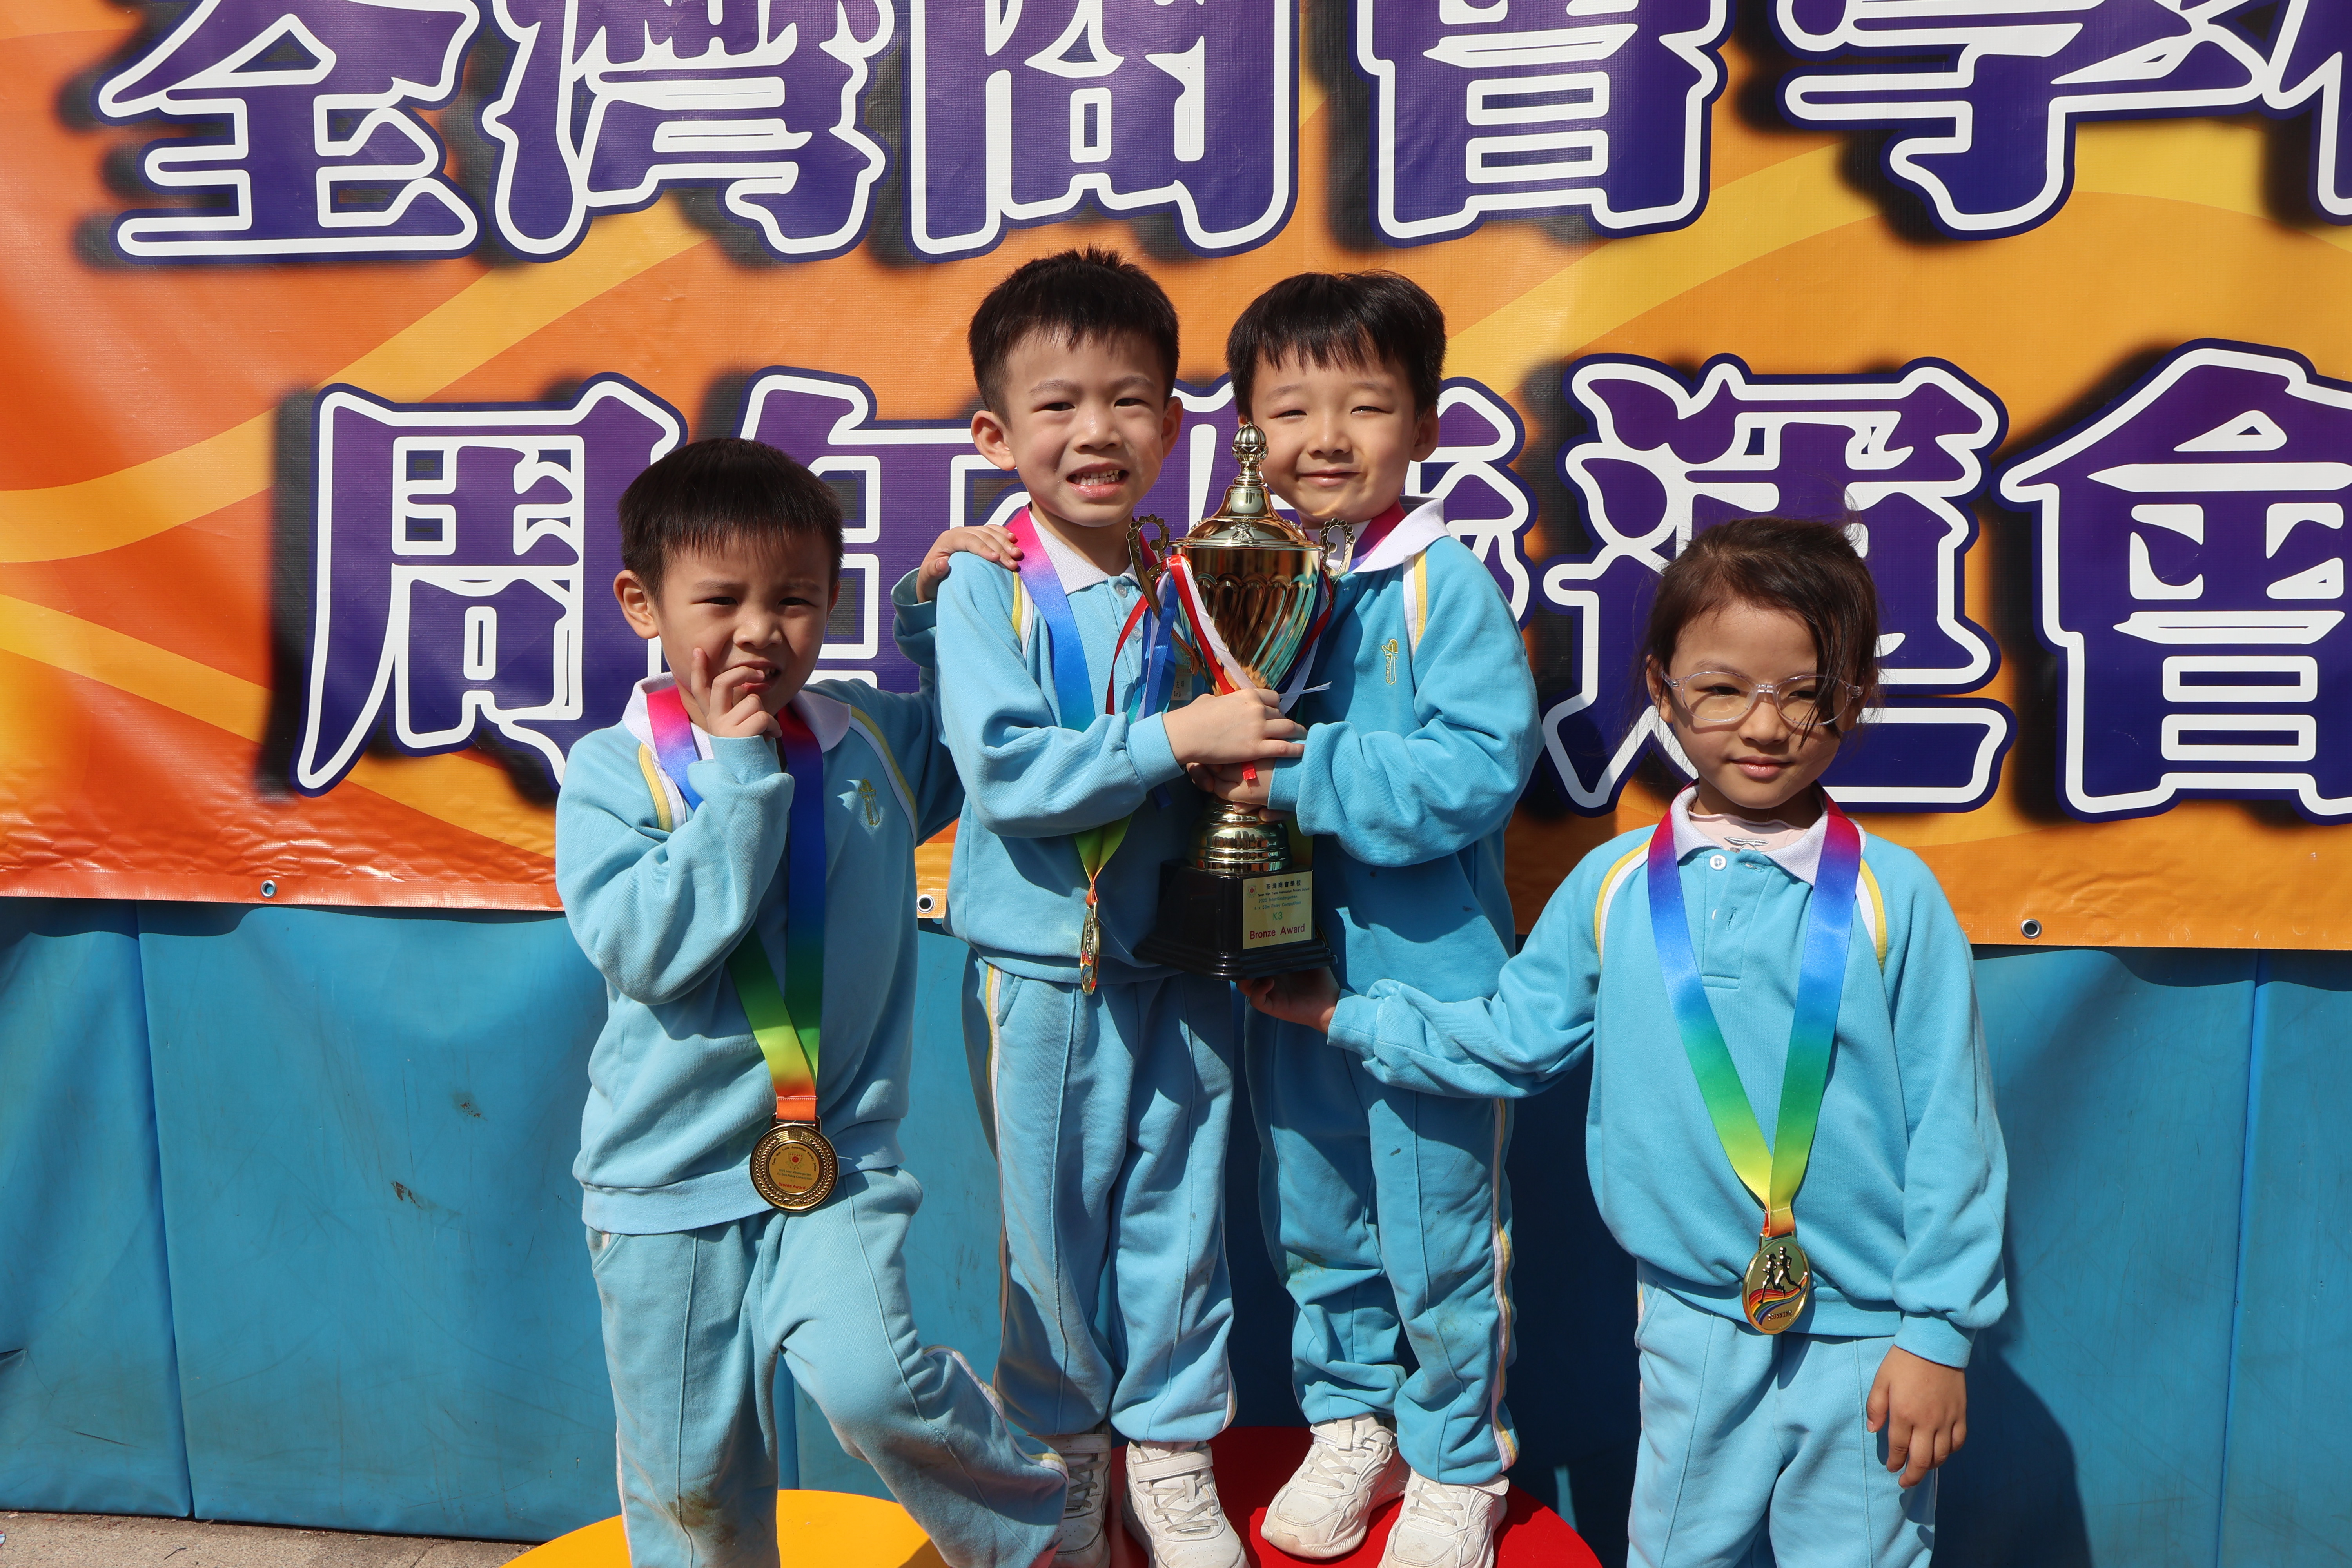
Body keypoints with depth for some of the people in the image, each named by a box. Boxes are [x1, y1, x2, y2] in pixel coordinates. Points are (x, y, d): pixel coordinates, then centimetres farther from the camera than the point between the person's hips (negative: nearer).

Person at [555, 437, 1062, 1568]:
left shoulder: (875, 735, 2)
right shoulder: (612, 774, -8)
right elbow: (645, 947, -20)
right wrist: (742, 777, -20)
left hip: (837, 1158, 1)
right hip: (667, 1177, 0)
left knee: (871, 1379, -20)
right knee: (688, 1474, 11)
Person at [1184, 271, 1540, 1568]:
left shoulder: (1445, 585, -13)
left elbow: (1483, 768, -22)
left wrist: (1304, 773, -24)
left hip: (1428, 971, -5)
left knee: (1440, 1240, 10)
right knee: (1311, 1222, 21)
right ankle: (1349, 1427, 43)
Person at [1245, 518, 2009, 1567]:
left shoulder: (1893, 897, -8)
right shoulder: (1612, 889, 0)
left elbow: (1950, 1125, -5)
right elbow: (1511, 1041, 11)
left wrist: (1939, 1332, -5)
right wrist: (1344, 1015, 13)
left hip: (1862, 1342, -2)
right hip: (1691, 1324, 3)